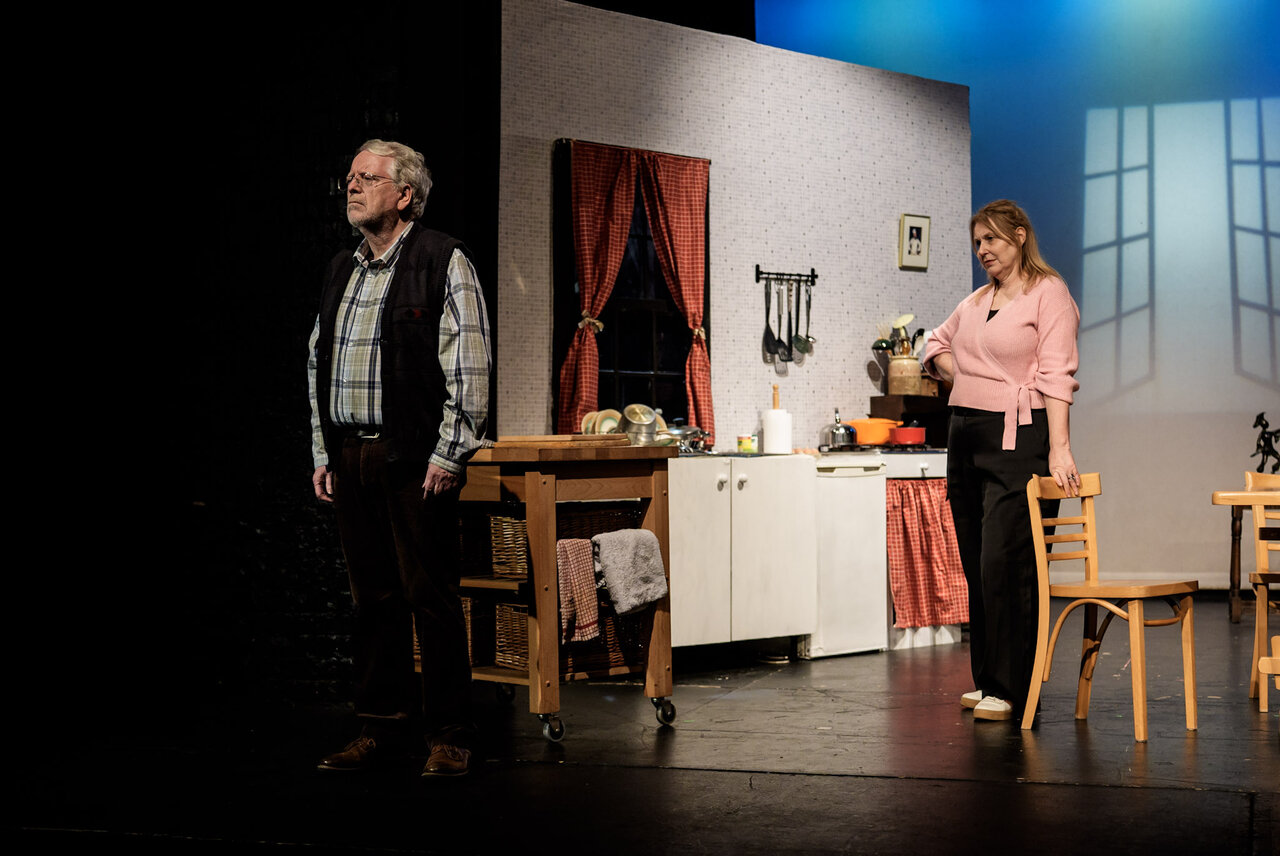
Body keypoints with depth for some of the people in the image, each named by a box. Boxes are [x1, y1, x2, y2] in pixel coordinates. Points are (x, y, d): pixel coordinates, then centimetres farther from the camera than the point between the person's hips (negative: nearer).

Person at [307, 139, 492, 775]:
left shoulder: (444, 262, -3)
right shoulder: (341, 271, 17)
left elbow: (470, 366, -9)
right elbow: (319, 364, 21)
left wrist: (448, 454, -13)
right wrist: (322, 453, 14)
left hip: (415, 459, -6)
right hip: (350, 456, 7)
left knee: (431, 597, -4)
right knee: (373, 597, 10)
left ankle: (450, 734, 5)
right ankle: (384, 727, 19)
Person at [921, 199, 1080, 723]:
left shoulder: (1048, 292, -5)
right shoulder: (976, 300, 18)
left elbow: (1056, 374, -14)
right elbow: (937, 344, 34)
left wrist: (1058, 448, -22)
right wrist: (956, 372, 12)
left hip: (1017, 441, -8)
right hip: (965, 436, 8)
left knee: (1004, 565, -11)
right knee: (976, 567, 10)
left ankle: (1010, 690, -5)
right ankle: (986, 680, 18)